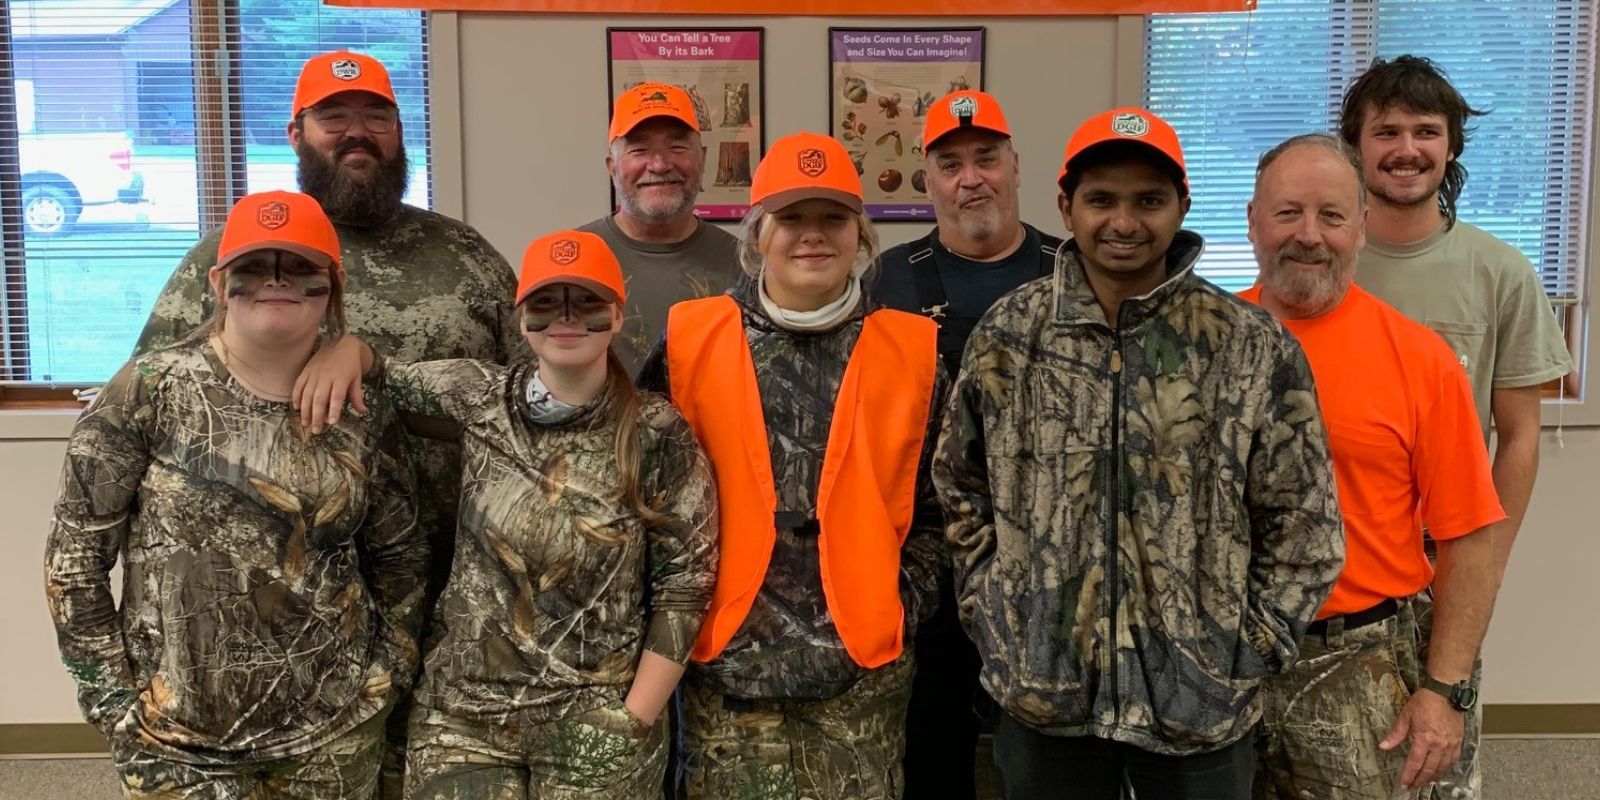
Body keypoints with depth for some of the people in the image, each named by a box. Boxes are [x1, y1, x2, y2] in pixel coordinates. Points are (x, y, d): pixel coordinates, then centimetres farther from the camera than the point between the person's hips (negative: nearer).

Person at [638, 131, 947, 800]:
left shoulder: (912, 350, 3)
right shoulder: (691, 342, 0)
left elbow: (936, 505, 9)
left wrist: (904, 602, 0)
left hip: (865, 662, 1)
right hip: (728, 660, 0)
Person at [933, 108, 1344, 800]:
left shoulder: (1253, 348, -6)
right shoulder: (1006, 336, -1)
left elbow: (1303, 523, -1)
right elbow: (961, 487, 9)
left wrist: (1246, 649, -4)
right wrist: (989, 613, 3)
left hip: (1201, 701, -1)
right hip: (1041, 694, 2)